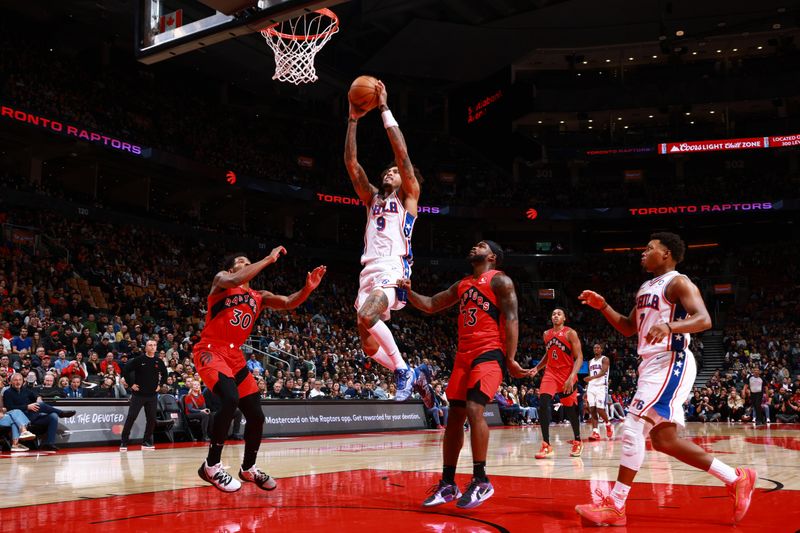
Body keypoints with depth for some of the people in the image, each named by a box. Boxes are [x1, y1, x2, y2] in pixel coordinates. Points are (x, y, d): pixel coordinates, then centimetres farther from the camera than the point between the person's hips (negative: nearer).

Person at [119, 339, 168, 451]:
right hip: (138, 394, -4)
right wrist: (131, 384, -8)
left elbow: (164, 374, 22)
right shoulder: (138, 360, -7)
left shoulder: (159, 362, 5)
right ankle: (123, 442, 2)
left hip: (152, 395, 4)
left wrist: (160, 385, 12)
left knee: (151, 419, 4)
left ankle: (146, 442, 16)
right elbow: (125, 370, -7)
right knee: (131, 417, -4)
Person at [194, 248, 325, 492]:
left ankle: (248, 469, 28)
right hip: (210, 351, -7)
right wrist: (269, 259, -22)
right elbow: (235, 281, -26)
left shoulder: (259, 297, 14)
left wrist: (308, 288, -16)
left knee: (256, 415, 5)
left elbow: (290, 303, 3)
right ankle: (211, 466, -16)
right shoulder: (221, 280, -2)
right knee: (230, 399, -30)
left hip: (235, 355, 7)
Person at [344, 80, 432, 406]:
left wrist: (384, 110, -2)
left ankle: (405, 371, -16)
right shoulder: (372, 197, 26)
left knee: (366, 316, -32)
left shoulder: (408, 196, 10)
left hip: (393, 269, -7)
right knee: (368, 344, 4)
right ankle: (416, 375, 23)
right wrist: (353, 120, 11)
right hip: (369, 270, 7)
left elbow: (402, 153, -2)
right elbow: (351, 162, 18)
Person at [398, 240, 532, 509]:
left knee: (474, 409, -22)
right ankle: (447, 484, 11)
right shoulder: (461, 285, 20)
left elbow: (511, 319, -9)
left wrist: (510, 359, -17)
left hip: (489, 354, -8)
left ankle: (481, 481, -14)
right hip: (464, 355, 8)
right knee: (454, 416, 4)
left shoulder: (500, 281, -2)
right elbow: (431, 305, 24)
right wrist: (409, 291, 5)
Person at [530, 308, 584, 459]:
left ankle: (577, 442, 31)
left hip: (567, 376, -3)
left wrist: (572, 377, -23)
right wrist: (537, 368, 9)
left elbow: (579, 357, -12)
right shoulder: (546, 334, 10)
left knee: (571, 409, 7)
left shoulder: (570, 333, -7)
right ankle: (546, 445, -17)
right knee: (543, 403, -18)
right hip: (550, 373, 4)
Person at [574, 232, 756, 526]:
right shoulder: (646, 288, 20)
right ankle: (736, 479, 17)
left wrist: (668, 326, -38)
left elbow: (704, 319, -21)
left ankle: (615, 506, -10)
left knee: (633, 427, -15)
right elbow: (629, 328, 26)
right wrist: (603, 306, 13)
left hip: (670, 363, -10)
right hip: (652, 365, 10)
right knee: (664, 440, 9)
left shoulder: (678, 282, -8)